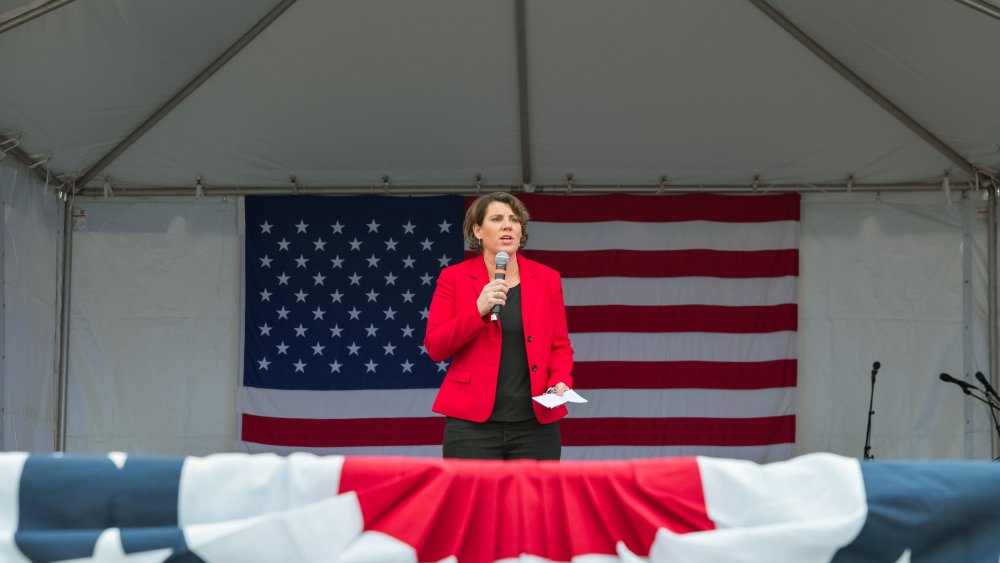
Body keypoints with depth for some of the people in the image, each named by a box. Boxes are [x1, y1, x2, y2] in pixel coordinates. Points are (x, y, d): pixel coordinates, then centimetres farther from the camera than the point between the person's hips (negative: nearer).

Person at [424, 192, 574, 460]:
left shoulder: (547, 279, 11)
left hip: (536, 424, 2)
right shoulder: (453, 277, 5)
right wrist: (478, 310, -12)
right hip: (473, 423, -2)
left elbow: (560, 345, 14)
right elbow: (435, 347, 0)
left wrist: (560, 382, -5)